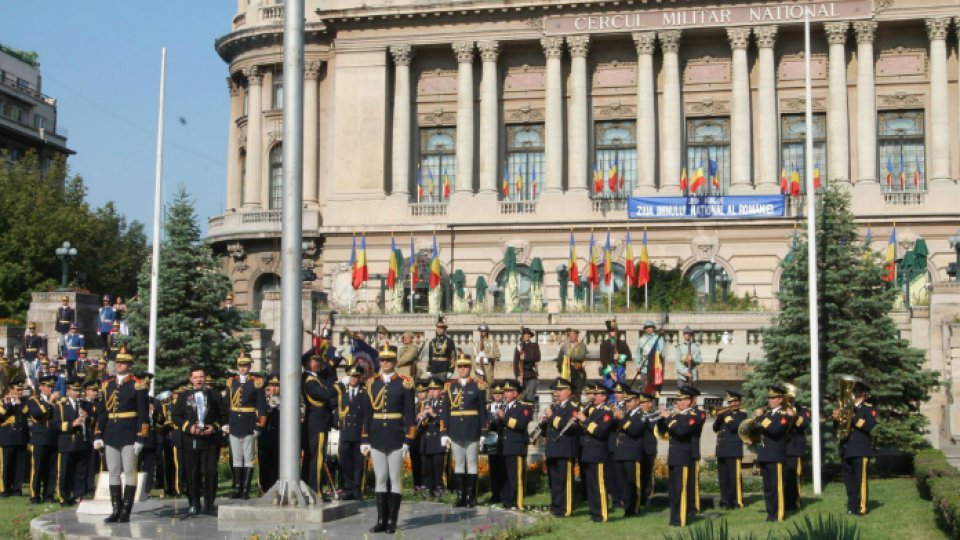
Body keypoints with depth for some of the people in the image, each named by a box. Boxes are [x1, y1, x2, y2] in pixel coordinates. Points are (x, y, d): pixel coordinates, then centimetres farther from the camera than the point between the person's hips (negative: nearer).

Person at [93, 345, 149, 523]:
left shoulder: (137, 385, -3)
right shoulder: (108, 384, 12)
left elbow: (143, 414, -6)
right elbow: (103, 412, 14)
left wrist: (140, 439, -12)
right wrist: (98, 435, 8)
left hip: (129, 435, -5)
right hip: (111, 435, 5)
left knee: (129, 473, -2)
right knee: (114, 473, 6)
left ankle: (126, 512, 1)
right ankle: (116, 510, 11)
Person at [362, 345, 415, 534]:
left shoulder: (404, 383, -2)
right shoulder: (372, 383, 7)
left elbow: (409, 414, -4)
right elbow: (367, 413, 9)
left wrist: (408, 440, -9)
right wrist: (365, 440, 5)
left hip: (396, 438, -3)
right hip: (377, 438, 3)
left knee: (394, 479, 1)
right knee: (380, 479, 6)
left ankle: (392, 521, 5)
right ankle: (381, 520, 10)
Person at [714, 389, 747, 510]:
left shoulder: (742, 415, -1)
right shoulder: (725, 414, 19)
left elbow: (734, 427, -18)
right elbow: (715, 428, 10)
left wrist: (726, 416, -8)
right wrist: (719, 416, -3)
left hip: (734, 450, -7)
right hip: (722, 450, 7)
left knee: (734, 477, -7)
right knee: (723, 477, 8)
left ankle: (736, 501, -4)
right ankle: (725, 500, 15)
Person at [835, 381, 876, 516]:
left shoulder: (869, 409, 2)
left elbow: (870, 425, -16)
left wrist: (852, 418, -21)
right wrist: (837, 418, -8)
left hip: (861, 450, -6)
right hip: (846, 450, 6)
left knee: (860, 479, -7)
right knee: (849, 480, 8)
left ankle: (861, 507, -3)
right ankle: (852, 506, 14)